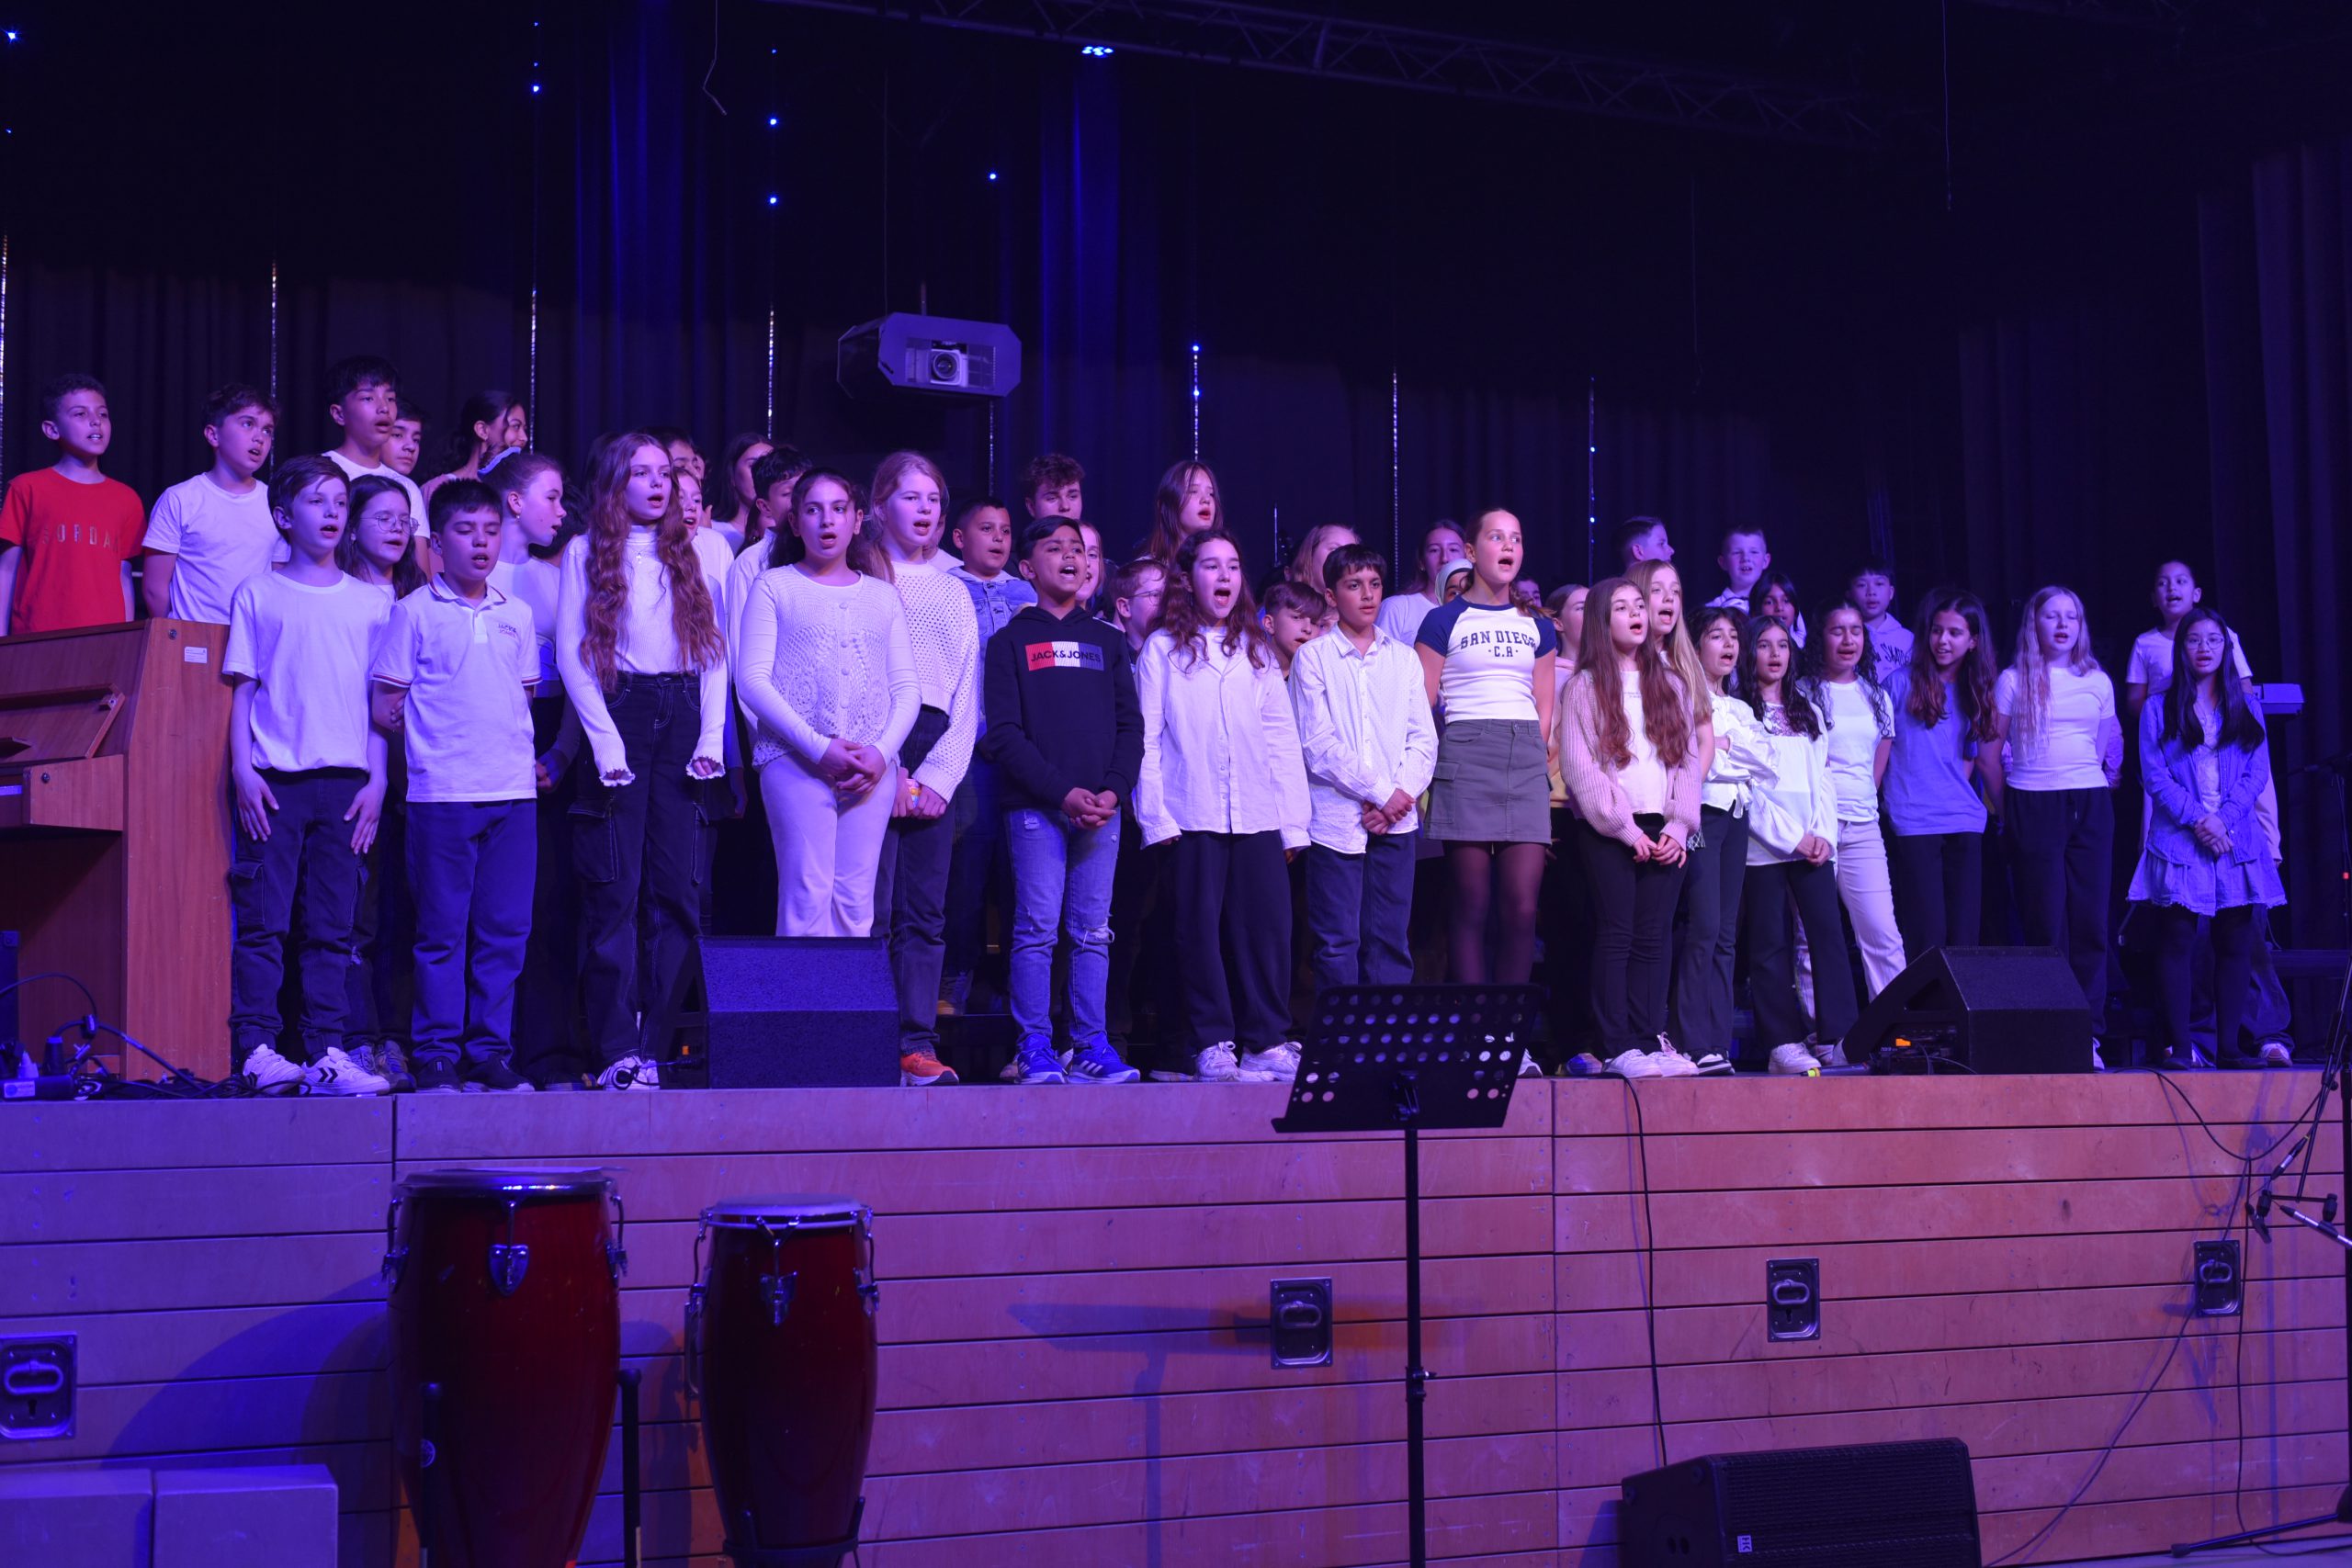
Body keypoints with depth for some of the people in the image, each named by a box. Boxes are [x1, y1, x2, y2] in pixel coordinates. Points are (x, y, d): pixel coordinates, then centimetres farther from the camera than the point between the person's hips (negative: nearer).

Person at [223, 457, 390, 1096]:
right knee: (263, 920, -5)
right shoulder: (257, 594, 7)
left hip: (345, 779, 2)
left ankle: (327, 1053, 4)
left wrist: (376, 780, 3)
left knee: (332, 926, 2)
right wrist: (242, 768, -5)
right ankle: (258, 1049, -3)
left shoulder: (370, 603, 12)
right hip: (274, 778, -2)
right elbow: (243, 688, 5)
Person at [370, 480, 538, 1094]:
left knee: (505, 929, 4)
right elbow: (386, 708, 1)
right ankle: (437, 1056, 4)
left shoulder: (517, 615, 13)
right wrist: (433, 740, 0)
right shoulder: (415, 612, 1)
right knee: (442, 931, -1)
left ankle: (491, 1052, 11)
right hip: (441, 791, -4)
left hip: (513, 791, 4)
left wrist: (518, 749, 8)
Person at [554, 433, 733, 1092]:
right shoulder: (586, 553, 7)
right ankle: (617, 1052, -6)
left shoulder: (702, 552, 14)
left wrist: (711, 734, -1)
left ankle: (654, 1049, 1)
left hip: (684, 718, 2)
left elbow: (716, 648, 11)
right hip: (616, 715, -2)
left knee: (678, 888, -3)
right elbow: (571, 652, 0)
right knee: (615, 890, -7)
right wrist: (604, 738, -10)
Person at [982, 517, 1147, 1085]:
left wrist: (1113, 790, -6)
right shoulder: (1010, 642, 7)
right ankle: (1034, 1048, -4)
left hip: (1101, 810, 3)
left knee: (1093, 932, 2)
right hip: (1035, 807, -3)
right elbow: (1004, 733, -2)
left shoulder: (1107, 641, 17)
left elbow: (1131, 725, 11)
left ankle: (1091, 1046, 5)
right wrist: (1063, 792, -13)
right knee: (1037, 928, -7)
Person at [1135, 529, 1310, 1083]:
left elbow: (1282, 737, 14)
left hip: (1258, 817, 3)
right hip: (1193, 818, -3)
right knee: (1200, 928, -2)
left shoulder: (1257, 650, 17)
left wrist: (1294, 820, 7)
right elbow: (1146, 736, 2)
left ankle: (1267, 1041, 5)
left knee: (1267, 925, -2)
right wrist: (1156, 815, -7)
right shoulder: (1162, 648, 7)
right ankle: (1211, 1046, 2)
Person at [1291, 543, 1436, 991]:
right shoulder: (1313, 657, 3)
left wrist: (1401, 794, -8)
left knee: (1391, 939, 3)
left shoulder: (1403, 658, 14)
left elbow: (1424, 740, 9)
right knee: (1338, 942, -4)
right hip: (1336, 819, -3)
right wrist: (1380, 793, -11)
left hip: (1396, 819, 3)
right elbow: (1318, 744, -6)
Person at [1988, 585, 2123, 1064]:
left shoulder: (2098, 682, 12)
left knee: (2091, 921, -1)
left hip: (2091, 807, 3)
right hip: (2034, 806, -3)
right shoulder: (2013, 681, 3)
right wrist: (2006, 808, 3)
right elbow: (1990, 752, 3)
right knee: (2046, 925, -4)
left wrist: (2102, 780, 11)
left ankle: (2088, 1034, 3)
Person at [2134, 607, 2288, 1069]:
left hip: (2237, 841, 3)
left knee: (2235, 945, 1)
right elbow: (2154, 775, -2)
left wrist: (2225, 818, -10)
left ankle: (2228, 1047, 5)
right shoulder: (2159, 710, 7)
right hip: (2179, 843, -2)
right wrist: (2196, 818, -14)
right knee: (2176, 942, -6)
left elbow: (2257, 772, 5)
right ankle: (2178, 1045, -5)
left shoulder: (2245, 710, 14)